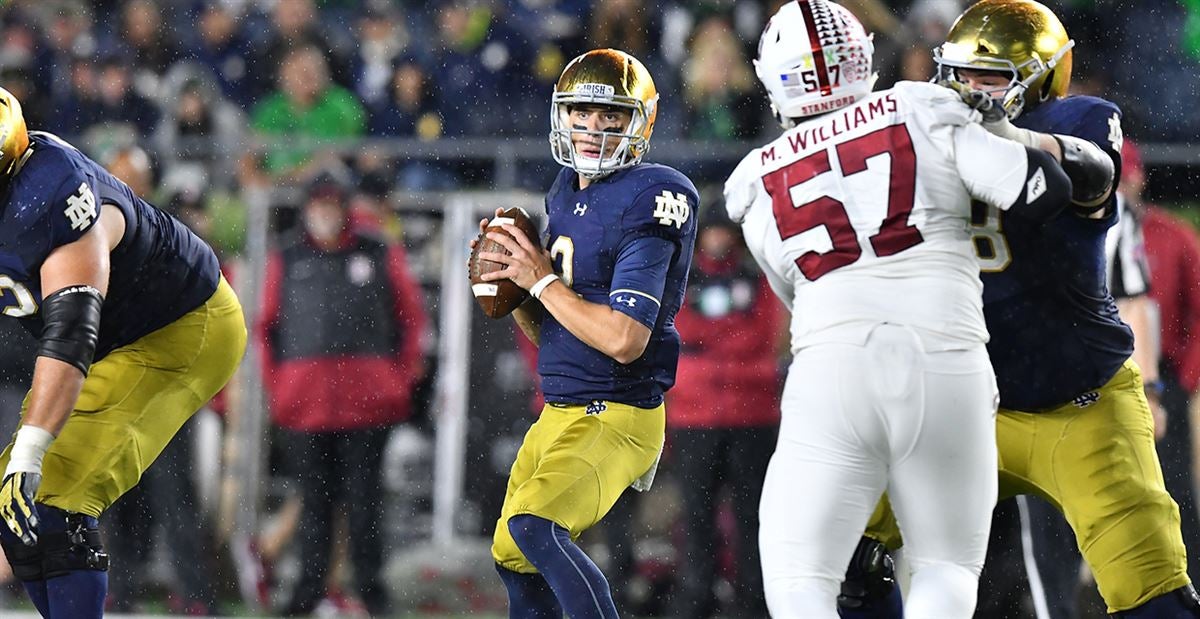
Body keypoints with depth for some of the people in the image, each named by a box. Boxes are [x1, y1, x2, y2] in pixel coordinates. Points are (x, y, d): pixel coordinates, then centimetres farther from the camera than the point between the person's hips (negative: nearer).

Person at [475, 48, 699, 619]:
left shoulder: (650, 201, -17)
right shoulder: (567, 193, 10)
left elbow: (624, 340, -25)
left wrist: (542, 280, -15)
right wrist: (510, 284, -2)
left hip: (616, 416, -10)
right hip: (559, 415, 10)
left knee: (533, 528, -29)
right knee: (512, 556, 20)